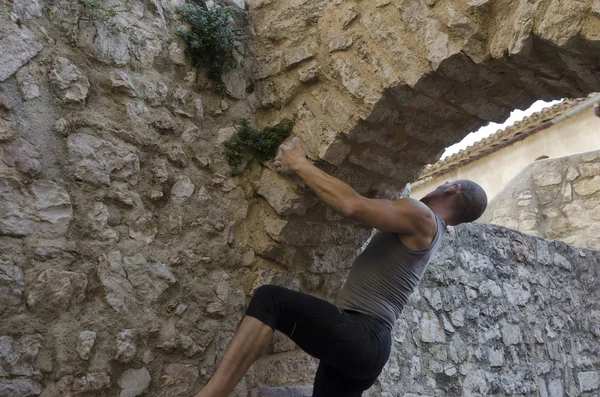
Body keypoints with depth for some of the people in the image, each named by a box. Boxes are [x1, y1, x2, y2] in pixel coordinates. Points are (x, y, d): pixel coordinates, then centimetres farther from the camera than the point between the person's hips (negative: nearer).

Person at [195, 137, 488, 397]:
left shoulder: (421, 216, -4)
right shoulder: (422, 232, 28)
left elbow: (352, 206, -17)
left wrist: (300, 164, -9)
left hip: (361, 336, -11)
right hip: (361, 342, 11)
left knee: (269, 299, -25)